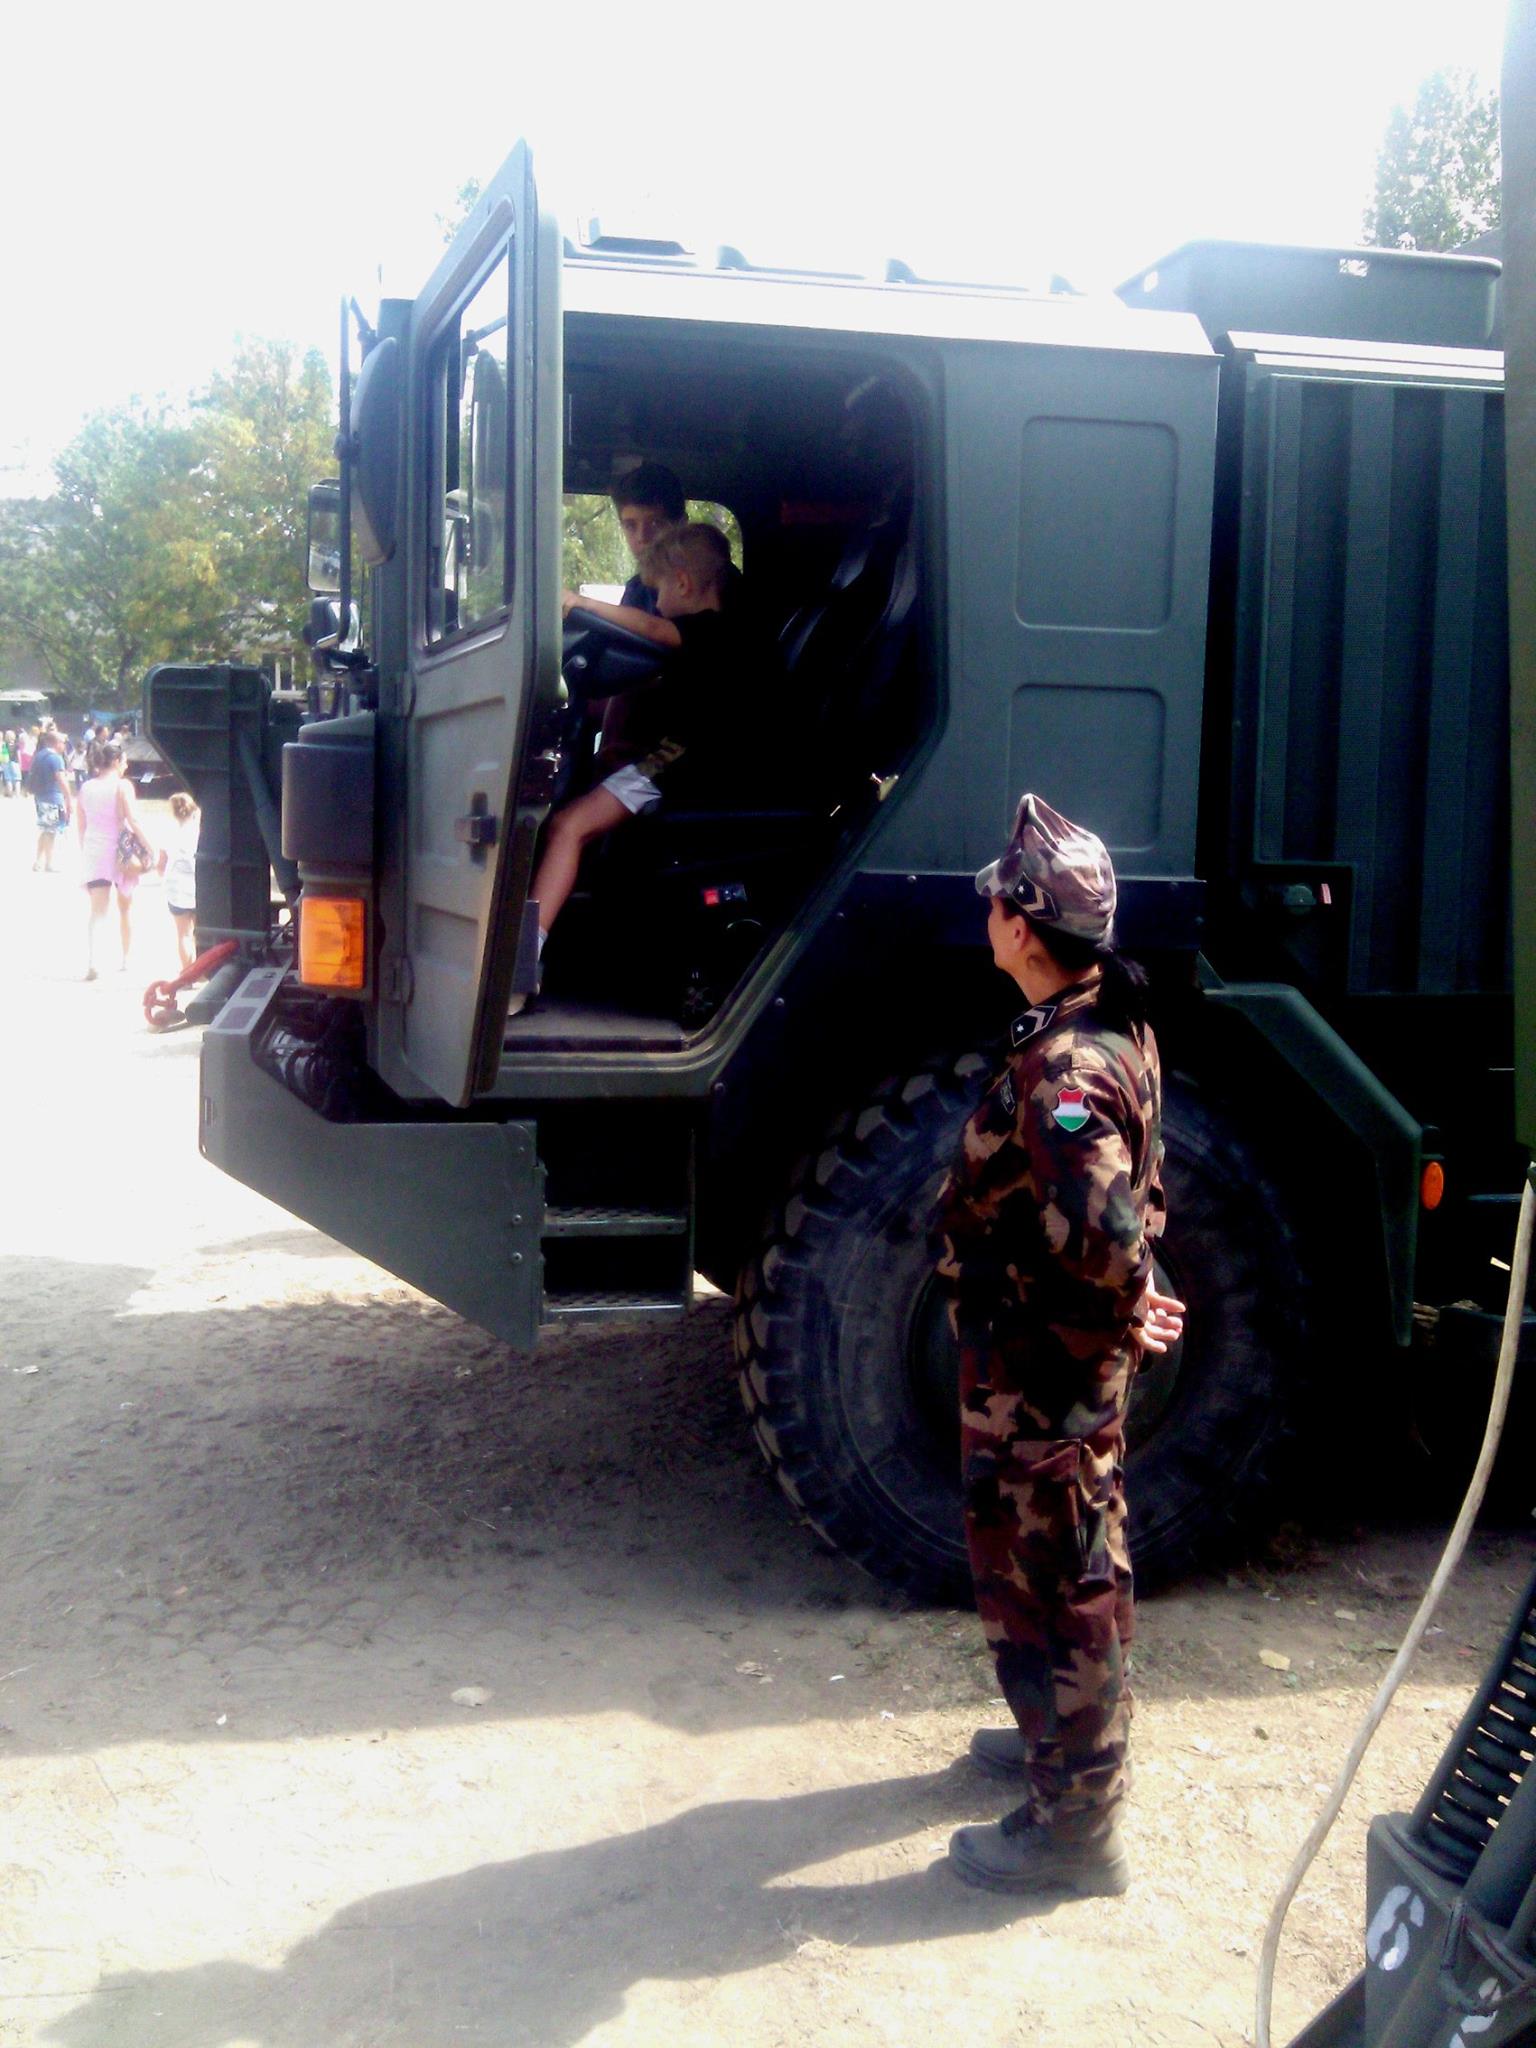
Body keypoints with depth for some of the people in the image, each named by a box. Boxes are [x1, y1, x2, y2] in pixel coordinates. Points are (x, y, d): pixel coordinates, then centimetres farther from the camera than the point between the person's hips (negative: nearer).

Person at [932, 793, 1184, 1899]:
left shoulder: (1061, 1068, -28)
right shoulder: (1115, 1024, 4)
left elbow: (1097, 1226, -39)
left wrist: (1129, 1304, -21)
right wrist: (1127, 1297, 12)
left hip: (1040, 1369, -10)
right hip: (1071, 1360, 10)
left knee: (1045, 1579, 4)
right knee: (1078, 1564, 25)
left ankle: (1075, 1828, 19)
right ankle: (1068, 1738, 46)